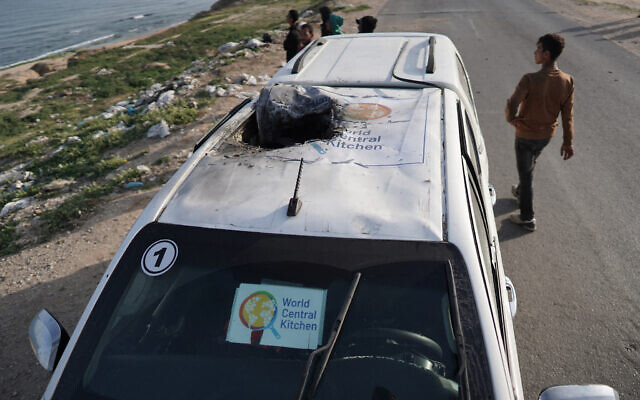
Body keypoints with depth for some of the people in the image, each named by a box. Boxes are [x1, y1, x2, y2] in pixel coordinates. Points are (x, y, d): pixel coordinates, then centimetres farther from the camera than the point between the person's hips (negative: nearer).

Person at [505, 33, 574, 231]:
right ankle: (521, 192, 56)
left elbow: (511, 106, -31)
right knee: (529, 167, 30)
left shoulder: (530, 80, -28)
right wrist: (568, 141, 4)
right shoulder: (567, 81, -11)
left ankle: (527, 218, 20)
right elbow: (568, 115, -4)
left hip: (526, 135, -6)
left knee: (526, 174, 8)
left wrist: (512, 119, -8)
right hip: (547, 135, 6)